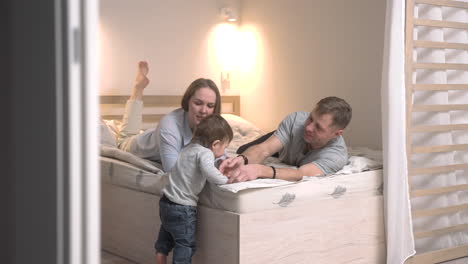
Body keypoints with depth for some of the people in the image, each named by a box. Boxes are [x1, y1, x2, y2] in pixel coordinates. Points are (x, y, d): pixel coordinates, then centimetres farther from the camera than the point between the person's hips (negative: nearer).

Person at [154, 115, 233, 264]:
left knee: (163, 243, 22)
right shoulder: (204, 152, -17)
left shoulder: (189, 148, 10)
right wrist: (225, 180, -21)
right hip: (182, 209, -9)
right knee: (185, 245, 4)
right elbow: (209, 172, -35)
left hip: (166, 202, 9)